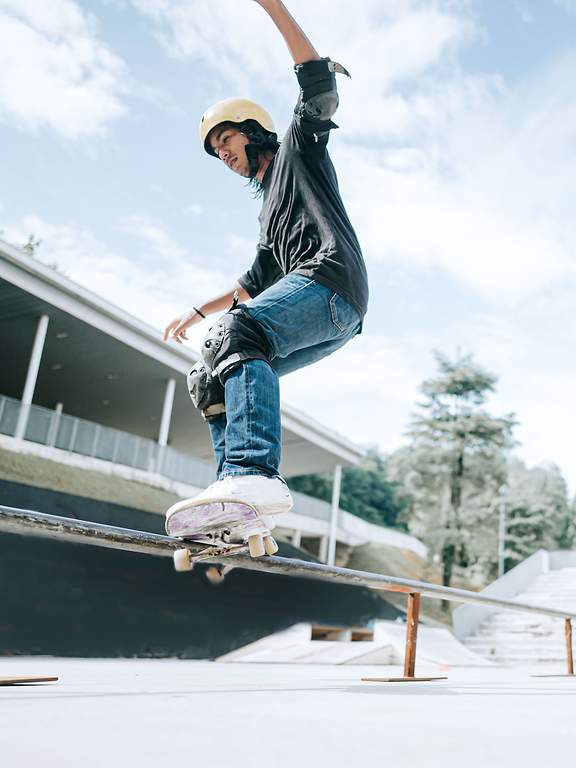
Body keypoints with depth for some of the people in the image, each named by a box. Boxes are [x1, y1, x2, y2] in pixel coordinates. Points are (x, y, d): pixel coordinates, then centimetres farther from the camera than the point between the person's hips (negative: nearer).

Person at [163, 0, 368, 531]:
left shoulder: (299, 149, 18)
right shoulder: (270, 206, 37)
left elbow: (319, 84, 0)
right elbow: (256, 281, 38)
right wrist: (196, 314, 37)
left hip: (330, 278, -9)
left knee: (239, 333, -33)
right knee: (214, 376, 4)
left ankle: (255, 472, -49)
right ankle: (238, 497, -9)